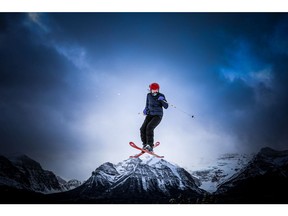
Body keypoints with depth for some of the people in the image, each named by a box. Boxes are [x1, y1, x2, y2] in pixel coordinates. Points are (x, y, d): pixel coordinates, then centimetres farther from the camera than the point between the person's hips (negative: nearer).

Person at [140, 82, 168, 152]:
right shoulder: (149, 95, 4)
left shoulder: (161, 96, -6)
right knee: (143, 129, -15)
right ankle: (145, 144, 5)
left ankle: (150, 145, -23)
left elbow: (166, 106, -10)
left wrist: (162, 100, -26)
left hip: (158, 115, -4)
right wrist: (146, 109, 0)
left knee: (149, 127, -28)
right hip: (150, 115, 4)